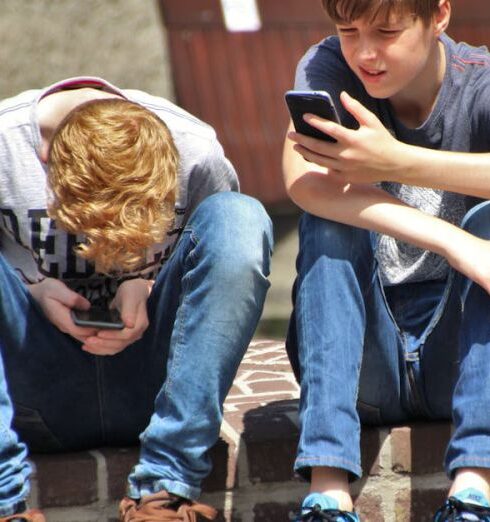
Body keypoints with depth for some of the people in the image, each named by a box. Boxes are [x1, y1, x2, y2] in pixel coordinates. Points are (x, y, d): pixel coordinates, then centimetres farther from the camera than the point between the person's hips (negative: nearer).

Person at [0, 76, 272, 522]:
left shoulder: (197, 154, -10)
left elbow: (230, 268, 4)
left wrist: (148, 287, -14)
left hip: (149, 384, 1)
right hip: (38, 396, -1)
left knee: (240, 217, -21)